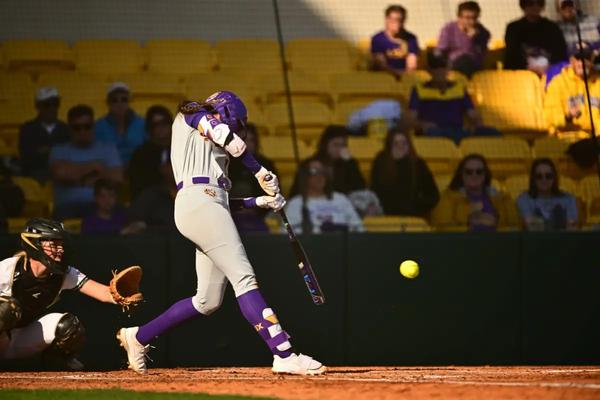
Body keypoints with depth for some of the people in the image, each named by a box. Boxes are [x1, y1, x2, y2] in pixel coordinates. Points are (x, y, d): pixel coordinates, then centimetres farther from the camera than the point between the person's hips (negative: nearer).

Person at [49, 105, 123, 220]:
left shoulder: (108, 149, 18)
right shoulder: (59, 151, 16)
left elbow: (117, 178, 2)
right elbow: (60, 173, -7)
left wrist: (79, 180, 2)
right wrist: (93, 166, 5)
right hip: (68, 206, -1)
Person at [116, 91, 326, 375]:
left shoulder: (209, 150, 32)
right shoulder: (193, 114, 10)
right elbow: (230, 140, -8)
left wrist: (260, 201, 18)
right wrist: (262, 173, -2)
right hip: (199, 203, -10)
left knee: (208, 301, 8)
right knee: (244, 278, -20)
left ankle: (138, 336, 17)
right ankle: (284, 355, -31)